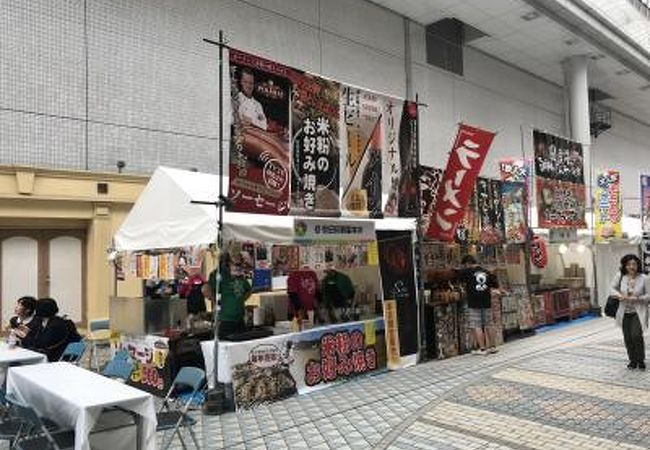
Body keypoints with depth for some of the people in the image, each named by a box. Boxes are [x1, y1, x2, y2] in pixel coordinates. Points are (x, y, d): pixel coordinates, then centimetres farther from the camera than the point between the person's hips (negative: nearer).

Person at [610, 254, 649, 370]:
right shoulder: (620, 277, -6)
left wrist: (637, 298, -22)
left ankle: (641, 360, 7)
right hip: (625, 313, 3)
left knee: (636, 336, -15)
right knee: (628, 338, 8)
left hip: (638, 312, -3)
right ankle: (633, 360, 27)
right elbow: (612, 289, 4)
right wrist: (618, 295, -15)